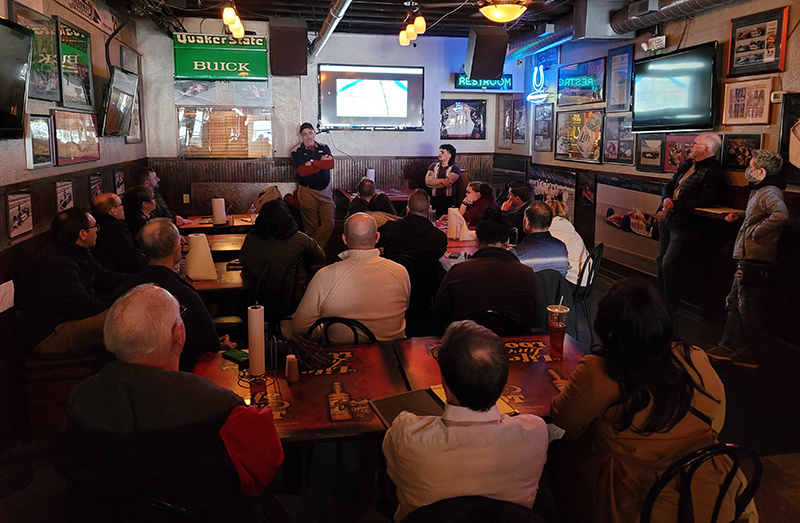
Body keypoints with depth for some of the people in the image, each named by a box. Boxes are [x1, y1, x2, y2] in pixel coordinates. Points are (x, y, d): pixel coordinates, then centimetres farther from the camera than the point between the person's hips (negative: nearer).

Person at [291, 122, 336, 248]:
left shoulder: (324, 148, 11)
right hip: (307, 192, -3)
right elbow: (302, 171, -14)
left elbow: (331, 164, -7)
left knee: (329, 223, -7)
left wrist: (312, 163, -11)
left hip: (325, 191, 3)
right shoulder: (297, 152, 2)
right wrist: (322, 163, -9)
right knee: (311, 227, 0)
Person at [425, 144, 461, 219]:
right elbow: (427, 181, -5)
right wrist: (442, 180, -16)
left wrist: (433, 184, -3)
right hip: (434, 200, 3)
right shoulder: (434, 166, 9)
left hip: (448, 201, -3)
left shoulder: (455, 168, -3)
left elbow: (446, 184, -14)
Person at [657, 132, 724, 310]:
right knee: (661, 260, 15)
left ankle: (671, 306, 8)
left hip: (684, 225, -8)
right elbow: (669, 185, 16)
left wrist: (675, 205, -19)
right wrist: (666, 199, -7)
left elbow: (705, 201, -22)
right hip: (667, 220, 9)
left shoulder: (713, 172, -14)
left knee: (669, 264, -8)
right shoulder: (688, 165, 13)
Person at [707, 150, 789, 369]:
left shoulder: (769, 192, -18)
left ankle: (751, 355, 13)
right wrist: (741, 217, 15)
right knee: (734, 303, 15)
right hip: (747, 258, 10)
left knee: (747, 308, 1)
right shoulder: (761, 191, 15)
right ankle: (728, 347, 23)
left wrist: (756, 232, -27)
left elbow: (781, 214, -38)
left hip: (755, 260, -10)